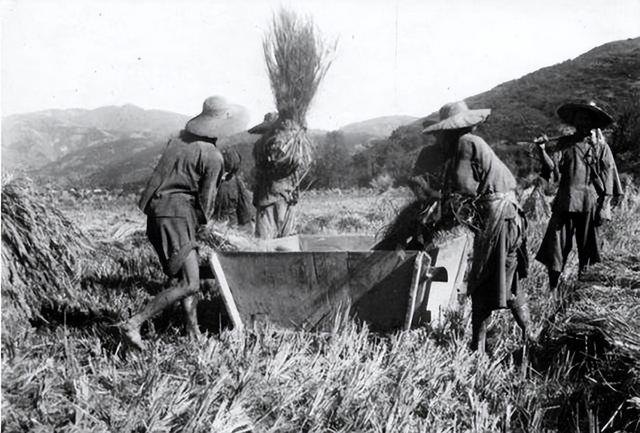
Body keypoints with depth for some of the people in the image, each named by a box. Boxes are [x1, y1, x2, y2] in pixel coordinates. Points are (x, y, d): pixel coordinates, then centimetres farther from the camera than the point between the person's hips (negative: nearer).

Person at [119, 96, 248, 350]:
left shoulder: (178, 140, 14)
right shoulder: (212, 157, -9)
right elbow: (206, 199, -6)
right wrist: (202, 224, 12)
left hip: (156, 212, 9)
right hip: (176, 214, -9)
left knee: (187, 276, 17)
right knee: (189, 284, -9)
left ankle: (194, 333, 21)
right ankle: (133, 324, -11)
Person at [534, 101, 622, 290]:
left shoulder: (600, 146, 5)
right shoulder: (565, 143, 11)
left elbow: (608, 177, 2)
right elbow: (553, 169, 0)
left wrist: (603, 206, -4)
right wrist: (543, 152, -17)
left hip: (590, 204, -1)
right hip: (565, 202, 1)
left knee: (586, 249, 5)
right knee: (557, 245, -4)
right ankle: (552, 289, 1)